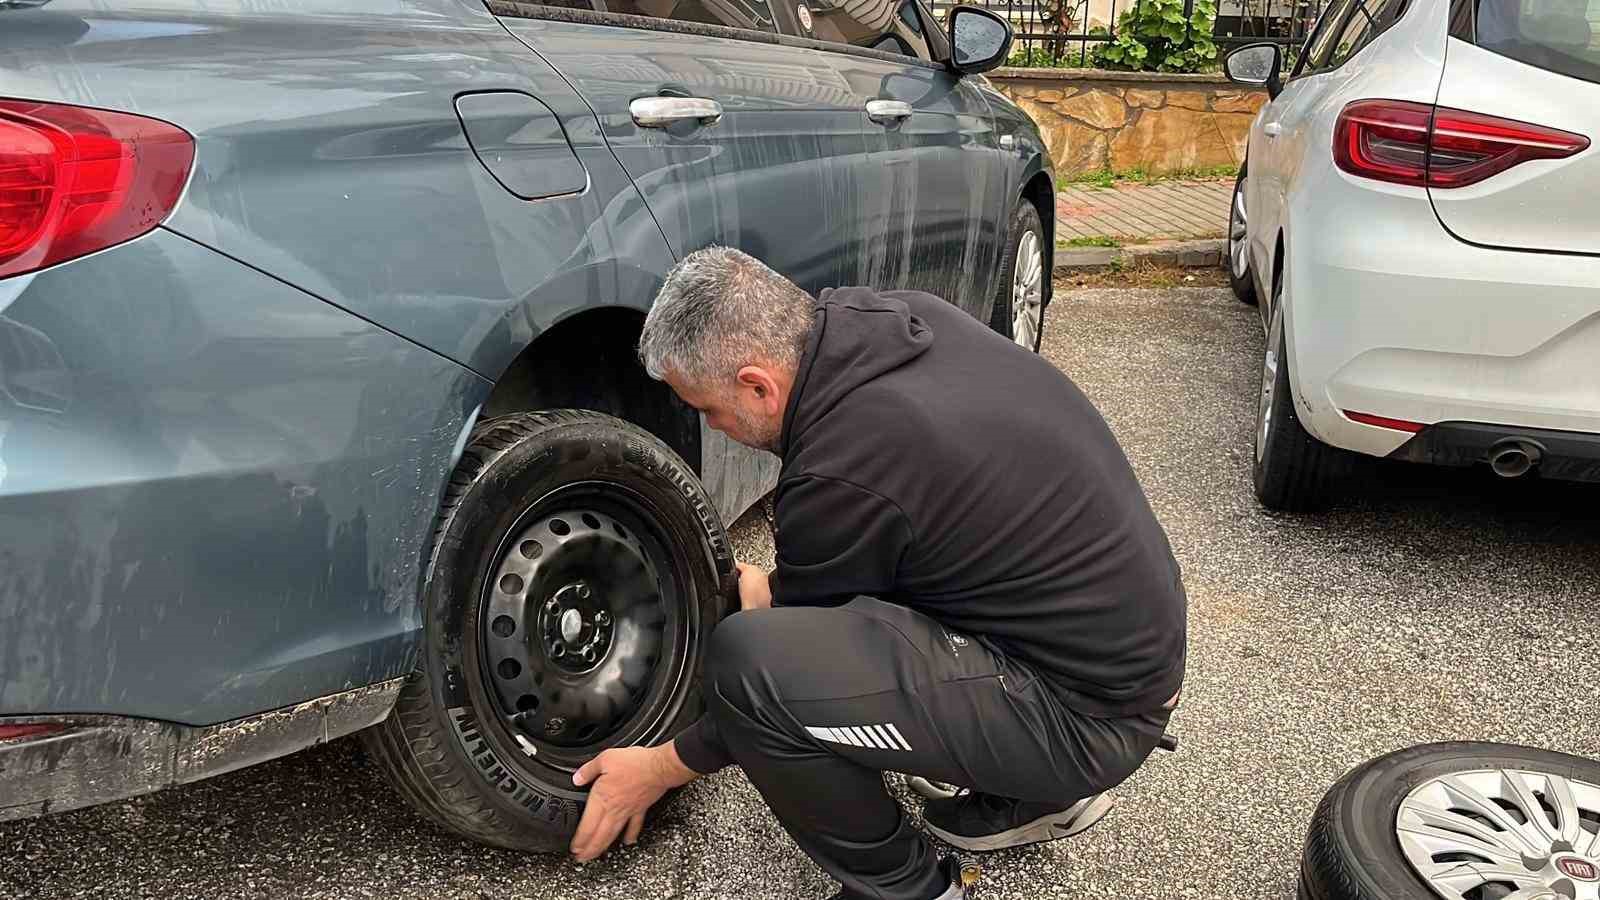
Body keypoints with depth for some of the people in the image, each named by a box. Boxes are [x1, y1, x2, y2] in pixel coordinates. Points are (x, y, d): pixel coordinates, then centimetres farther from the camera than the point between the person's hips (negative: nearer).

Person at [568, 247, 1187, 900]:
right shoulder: (901, 318, -1)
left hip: (1088, 716, -9)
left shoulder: (840, 475, -25)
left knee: (747, 661, -23)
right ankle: (1037, 793, 24)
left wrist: (661, 769, 6)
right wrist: (779, 590, 23)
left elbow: (776, 672, -8)